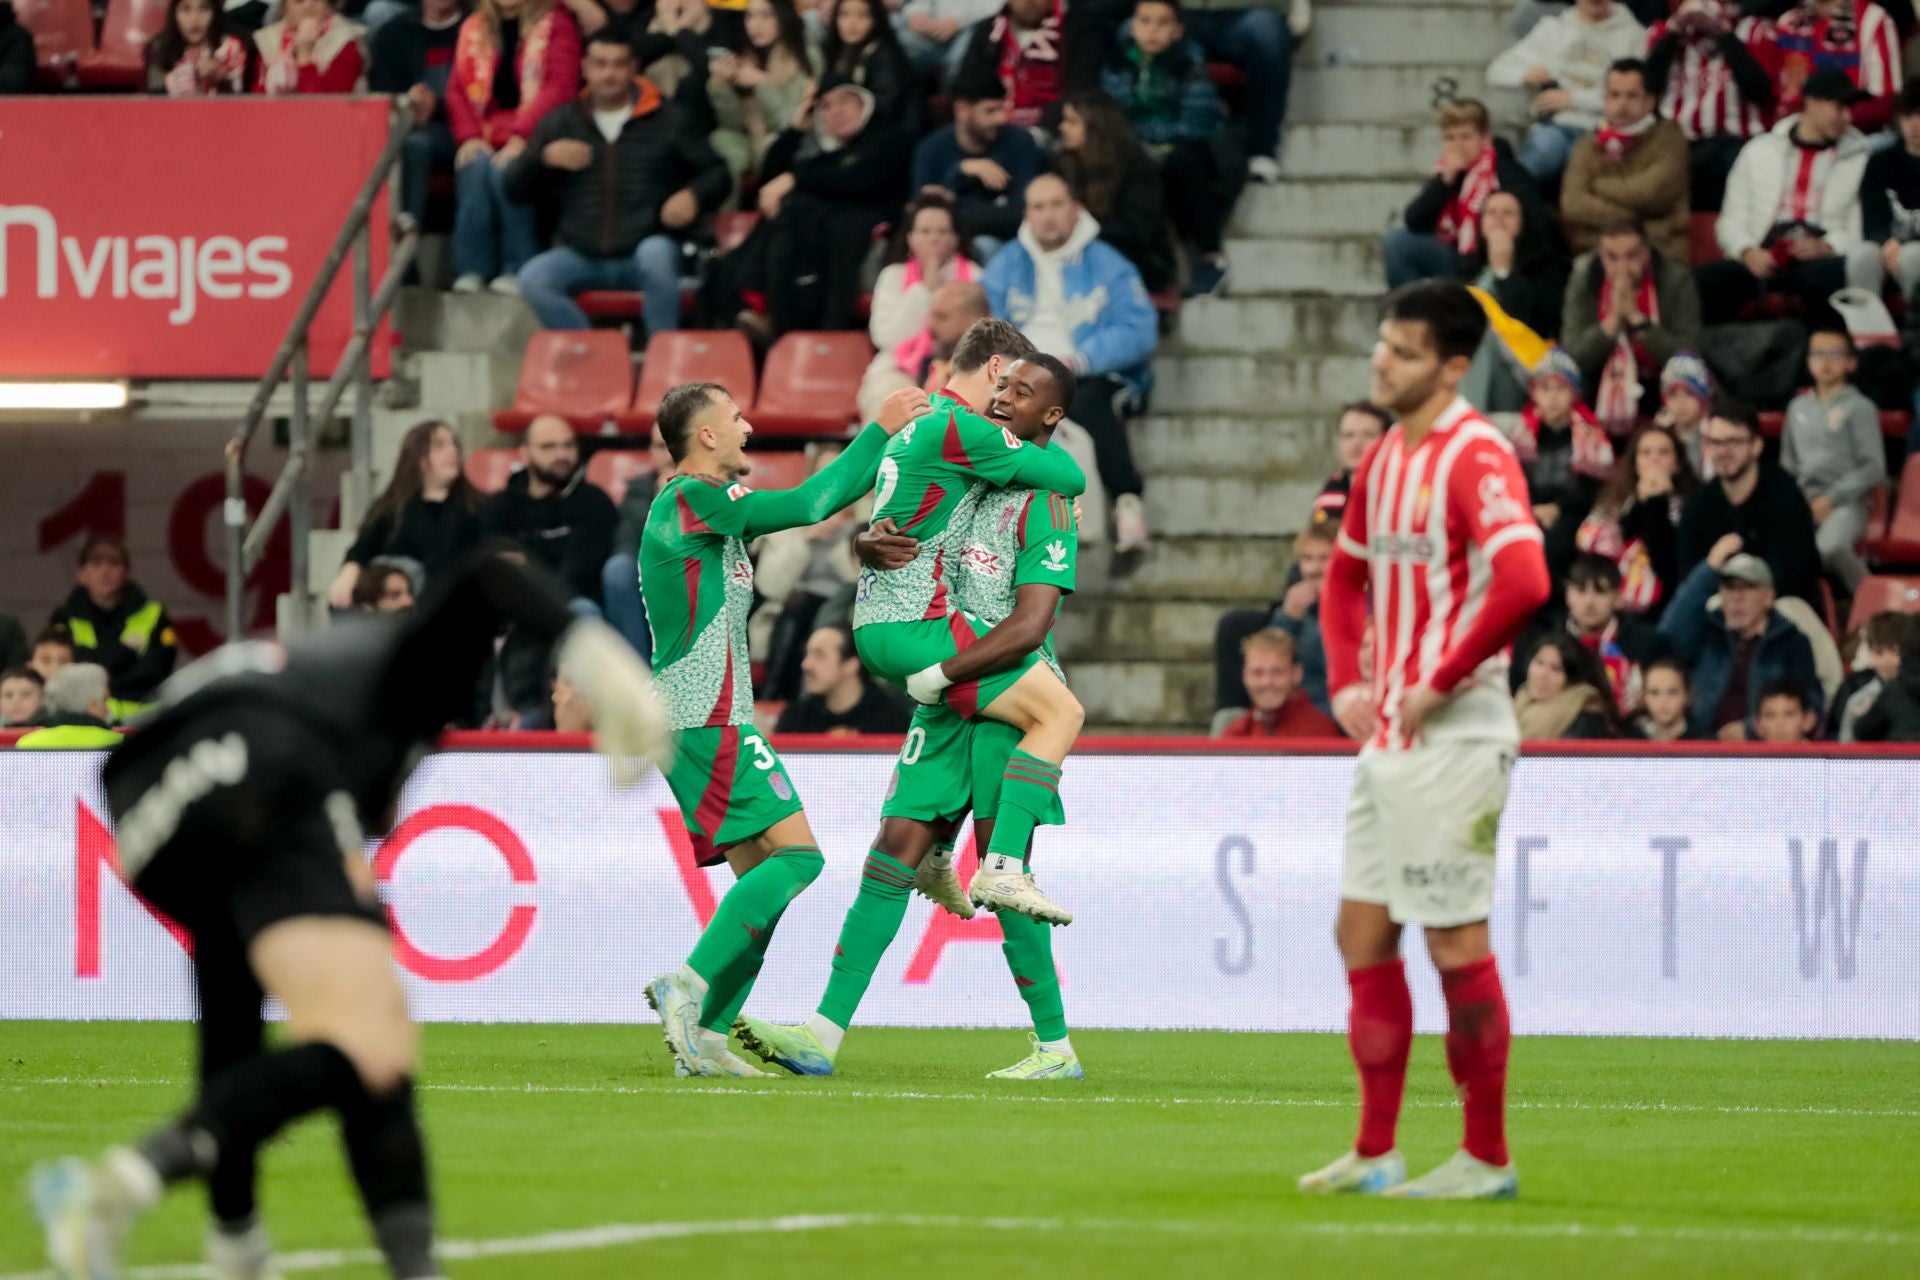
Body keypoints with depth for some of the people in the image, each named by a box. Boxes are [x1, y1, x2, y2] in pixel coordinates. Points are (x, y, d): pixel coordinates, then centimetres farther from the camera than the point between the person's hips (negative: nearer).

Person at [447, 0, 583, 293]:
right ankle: (471, 270, -28)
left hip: (534, 137, -3)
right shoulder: (474, 28, 17)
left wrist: (520, 137, -20)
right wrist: (469, 136, -8)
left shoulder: (555, 24, 3)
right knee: (474, 168, -29)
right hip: (485, 139, 3)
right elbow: (458, 88, 10)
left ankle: (519, 270, -26)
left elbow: (559, 87, -9)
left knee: (505, 170, -33)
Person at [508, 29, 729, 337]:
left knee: (655, 253, -37)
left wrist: (694, 195, -14)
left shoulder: (668, 119, 6)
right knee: (533, 277, -27)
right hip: (581, 256, 2)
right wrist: (544, 158, -9)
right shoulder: (560, 122, 12)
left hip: (646, 248, -2)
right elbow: (514, 189, 11)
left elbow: (716, 172, 9)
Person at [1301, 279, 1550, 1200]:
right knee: (1361, 935, 10)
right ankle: (1375, 1153, 17)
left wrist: (1439, 683, -20)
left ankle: (1488, 1159, 3)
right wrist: (1345, 680, 12)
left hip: (1451, 737, -9)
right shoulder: (1383, 459, 13)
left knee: (1457, 943, -5)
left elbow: (1524, 581, -28)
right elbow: (1346, 574, 28)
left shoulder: (1477, 457, -15)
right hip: (1385, 737, 9)